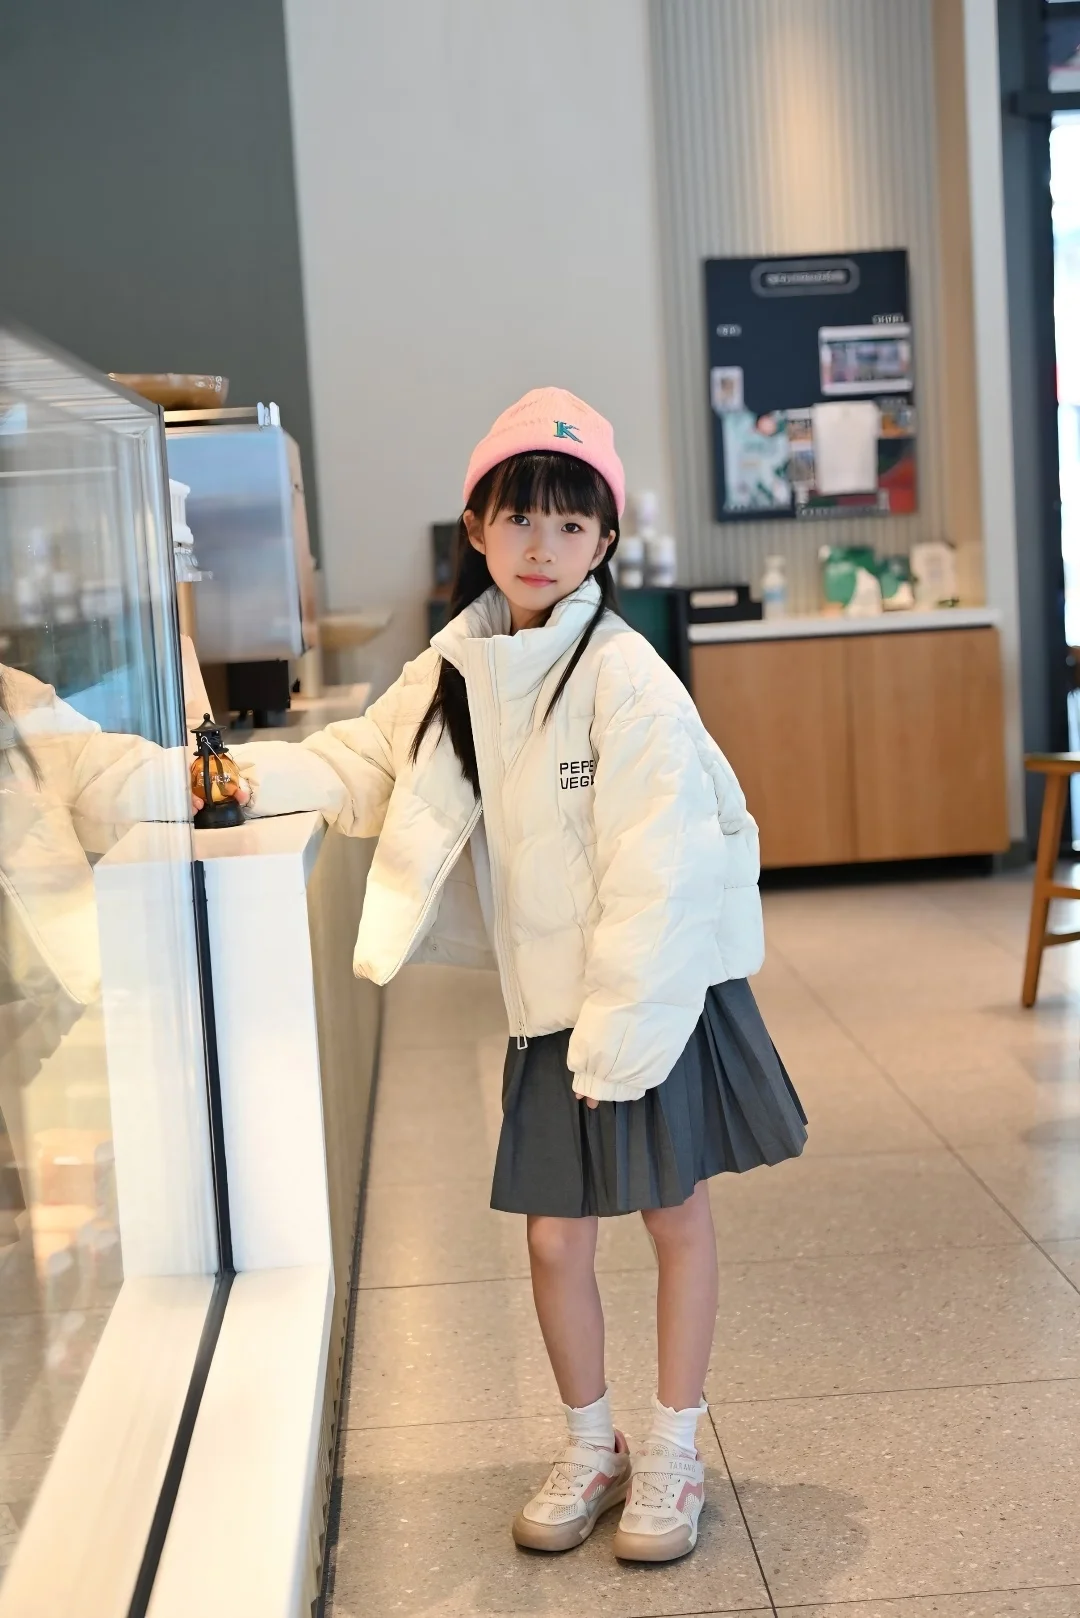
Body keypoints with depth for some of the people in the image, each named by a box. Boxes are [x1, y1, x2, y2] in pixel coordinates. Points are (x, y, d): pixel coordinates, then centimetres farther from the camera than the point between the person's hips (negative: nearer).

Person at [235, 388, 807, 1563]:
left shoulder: (624, 677, -19)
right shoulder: (459, 669, 0)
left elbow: (654, 870, -21)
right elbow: (367, 763, 12)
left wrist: (619, 1029, -21)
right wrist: (261, 777, -6)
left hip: (657, 994, -5)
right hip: (548, 1005, 5)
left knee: (675, 1215, 11)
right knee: (553, 1238, 9)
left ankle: (673, 1456, 27)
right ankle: (591, 1448, 31)